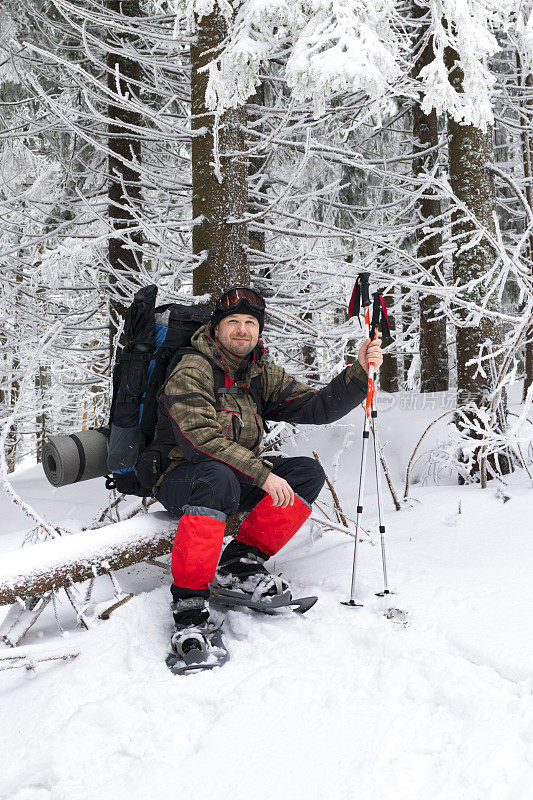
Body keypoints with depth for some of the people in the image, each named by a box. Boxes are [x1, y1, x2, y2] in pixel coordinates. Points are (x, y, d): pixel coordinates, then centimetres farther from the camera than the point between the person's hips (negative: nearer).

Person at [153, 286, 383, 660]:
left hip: (238, 480, 7)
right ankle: (189, 601, -31)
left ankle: (239, 563, -12)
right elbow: (200, 439, -26)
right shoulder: (191, 372, -14)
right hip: (181, 478, -6)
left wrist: (359, 373, -16)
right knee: (218, 476, -39)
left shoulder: (262, 375, 6)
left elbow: (317, 407, -1)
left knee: (308, 472, -11)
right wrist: (263, 474, -30)